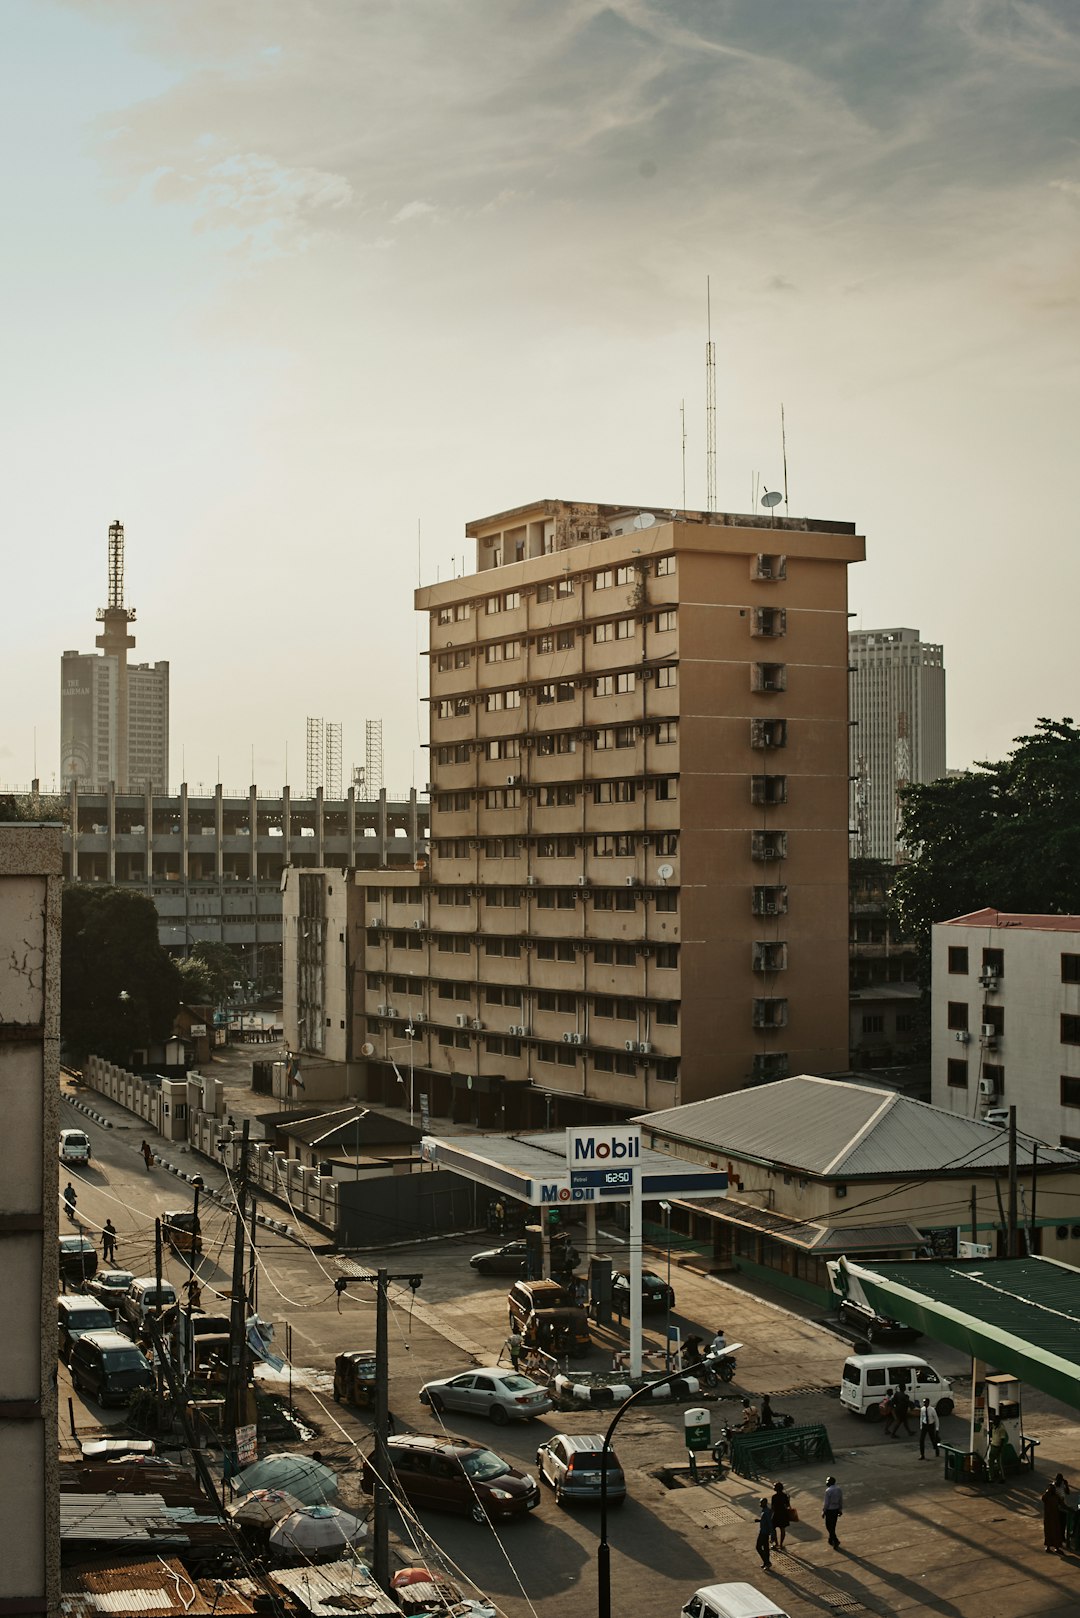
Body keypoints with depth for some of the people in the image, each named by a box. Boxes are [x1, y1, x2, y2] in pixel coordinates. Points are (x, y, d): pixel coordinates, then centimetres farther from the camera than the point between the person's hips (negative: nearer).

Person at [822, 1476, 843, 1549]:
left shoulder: (828, 1491, -22)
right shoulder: (839, 1489, 0)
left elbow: (826, 1503, -17)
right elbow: (841, 1500, 7)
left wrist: (823, 1511, -6)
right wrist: (840, 1510, 17)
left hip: (830, 1510, -7)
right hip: (836, 1509, 7)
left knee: (829, 1526, 3)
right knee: (833, 1526, 20)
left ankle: (835, 1541, -6)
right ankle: (831, 1540, 32)